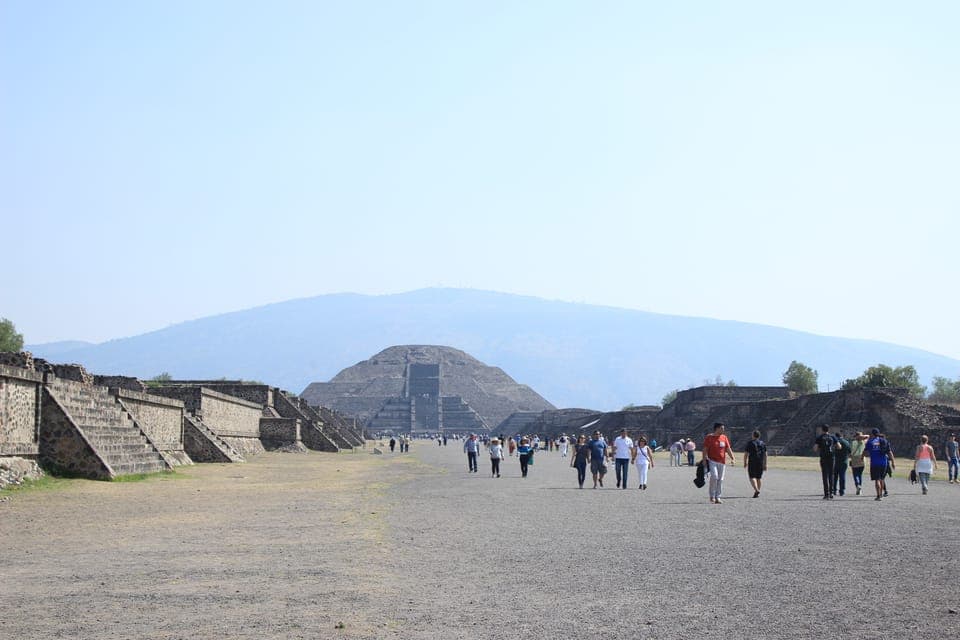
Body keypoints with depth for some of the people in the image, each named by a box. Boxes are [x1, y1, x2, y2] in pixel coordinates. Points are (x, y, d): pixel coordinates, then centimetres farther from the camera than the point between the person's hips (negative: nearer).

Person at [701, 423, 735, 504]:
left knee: (720, 479, 4)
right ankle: (712, 496, -6)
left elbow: (728, 449, 13)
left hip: (722, 462, 5)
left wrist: (732, 458, 1)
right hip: (712, 461, -5)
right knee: (714, 476, -20)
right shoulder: (709, 437, -2)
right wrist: (704, 459, -12)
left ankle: (718, 497, 11)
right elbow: (705, 449, -4)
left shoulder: (724, 437, 12)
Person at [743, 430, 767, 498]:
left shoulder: (750, 443, -4)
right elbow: (765, 455, 8)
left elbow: (746, 454, -6)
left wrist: (745, 463, 4)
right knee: (759, 477, 13)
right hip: (760, 463, 4)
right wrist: (765, 464, 12)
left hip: (752, 462, -4)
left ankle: (756, 490, -24)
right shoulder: (762, 443, 9)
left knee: (752, 477, -4)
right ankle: (757, 492, 16)